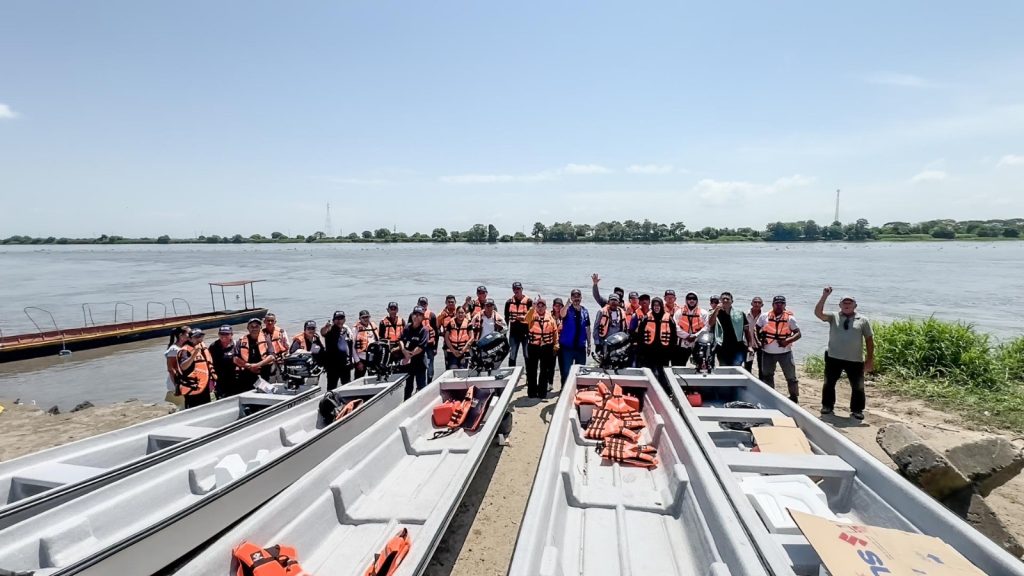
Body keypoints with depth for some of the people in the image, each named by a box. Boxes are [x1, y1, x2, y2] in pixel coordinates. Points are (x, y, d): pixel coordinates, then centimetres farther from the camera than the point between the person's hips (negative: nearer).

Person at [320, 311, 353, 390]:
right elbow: (322, 332, -32)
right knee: (331, 386, 1)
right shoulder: (330, 330, -7)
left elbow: (352, 347, 16)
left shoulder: (347, 330, 8)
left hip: (345, 363, 5)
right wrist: (325, 327, -56)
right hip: (332, 363, -5)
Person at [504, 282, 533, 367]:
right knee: (512, 356, 8)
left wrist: (525, 317, -24)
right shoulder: (509, 302, 8)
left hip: (526, 332, -3)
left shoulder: (528, 301, -5)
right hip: (514, 332, 3)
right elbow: (506, 318, 14)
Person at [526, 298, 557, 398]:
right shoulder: (532, 315, -2)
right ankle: (532, 391, 16)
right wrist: (532, 308, -34)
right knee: (531, 369, 5)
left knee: (544, 370, 9)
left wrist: (555, 344, 4)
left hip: (546, 347, 1)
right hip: (533, 346, -1)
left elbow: (554, 331, 8)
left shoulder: (550, 317, 4)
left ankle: (542, 391, 20)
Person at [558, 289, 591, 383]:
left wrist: (589, 344, 11)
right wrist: (568, 304, -48)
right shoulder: (568, 309, -6)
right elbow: (562, 314, -31)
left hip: (580, 347, 4)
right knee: (566, 372, 1)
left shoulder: (584, 311, 7)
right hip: (567, 346, -4)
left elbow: (587, 328, 12)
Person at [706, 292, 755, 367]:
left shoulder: (740, 314, 7)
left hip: (738, 349, -1)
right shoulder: (716, 313, 5)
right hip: (723, 350, 1)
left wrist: (750, 346, 0)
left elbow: (746, 330, 8)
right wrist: (716, 310, -19)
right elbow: (710, 324, -14)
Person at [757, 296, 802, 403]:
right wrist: (758, 340, -6)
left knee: (791, 377, 5)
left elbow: (798, 334, -6)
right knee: (767, 376, 14)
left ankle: (794, 397, 19)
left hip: (785, 352, -2)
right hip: (767, 352, 2)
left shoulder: (790, 318, -7)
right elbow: (756, 330, 8)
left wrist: (788, 341, -21)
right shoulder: (764, 317, -4)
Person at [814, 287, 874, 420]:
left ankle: (857, 410, 25)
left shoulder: (863, 320, 3)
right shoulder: (833, 317, 2)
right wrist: (824, 296, -21)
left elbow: (869, 340, 4)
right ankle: (827, 406, 27)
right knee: (829, 383, 11)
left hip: (855, 360, 0)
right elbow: (818, 313, -14)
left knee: (858, 386, 9)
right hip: (833, 358, 0)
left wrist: (870, 359, 1)